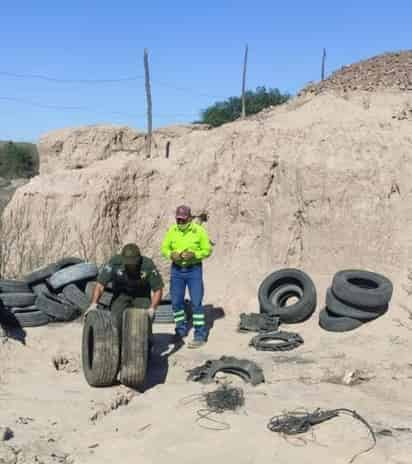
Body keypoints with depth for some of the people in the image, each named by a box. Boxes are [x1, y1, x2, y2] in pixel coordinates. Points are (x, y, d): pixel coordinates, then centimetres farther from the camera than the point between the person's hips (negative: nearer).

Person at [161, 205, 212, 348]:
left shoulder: (199, 231, -9)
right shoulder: (172, 231, 1)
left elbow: (207, 250, -5)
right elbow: (164, 248, 7)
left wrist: (194, 254, -23)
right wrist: (171, 254, -15)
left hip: (194, 269, -4)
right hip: (176, 269, 4)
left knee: (196, 302, -5)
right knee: (176, 302, 10)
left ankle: (200, 335, 2)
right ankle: (181, 330, 28)